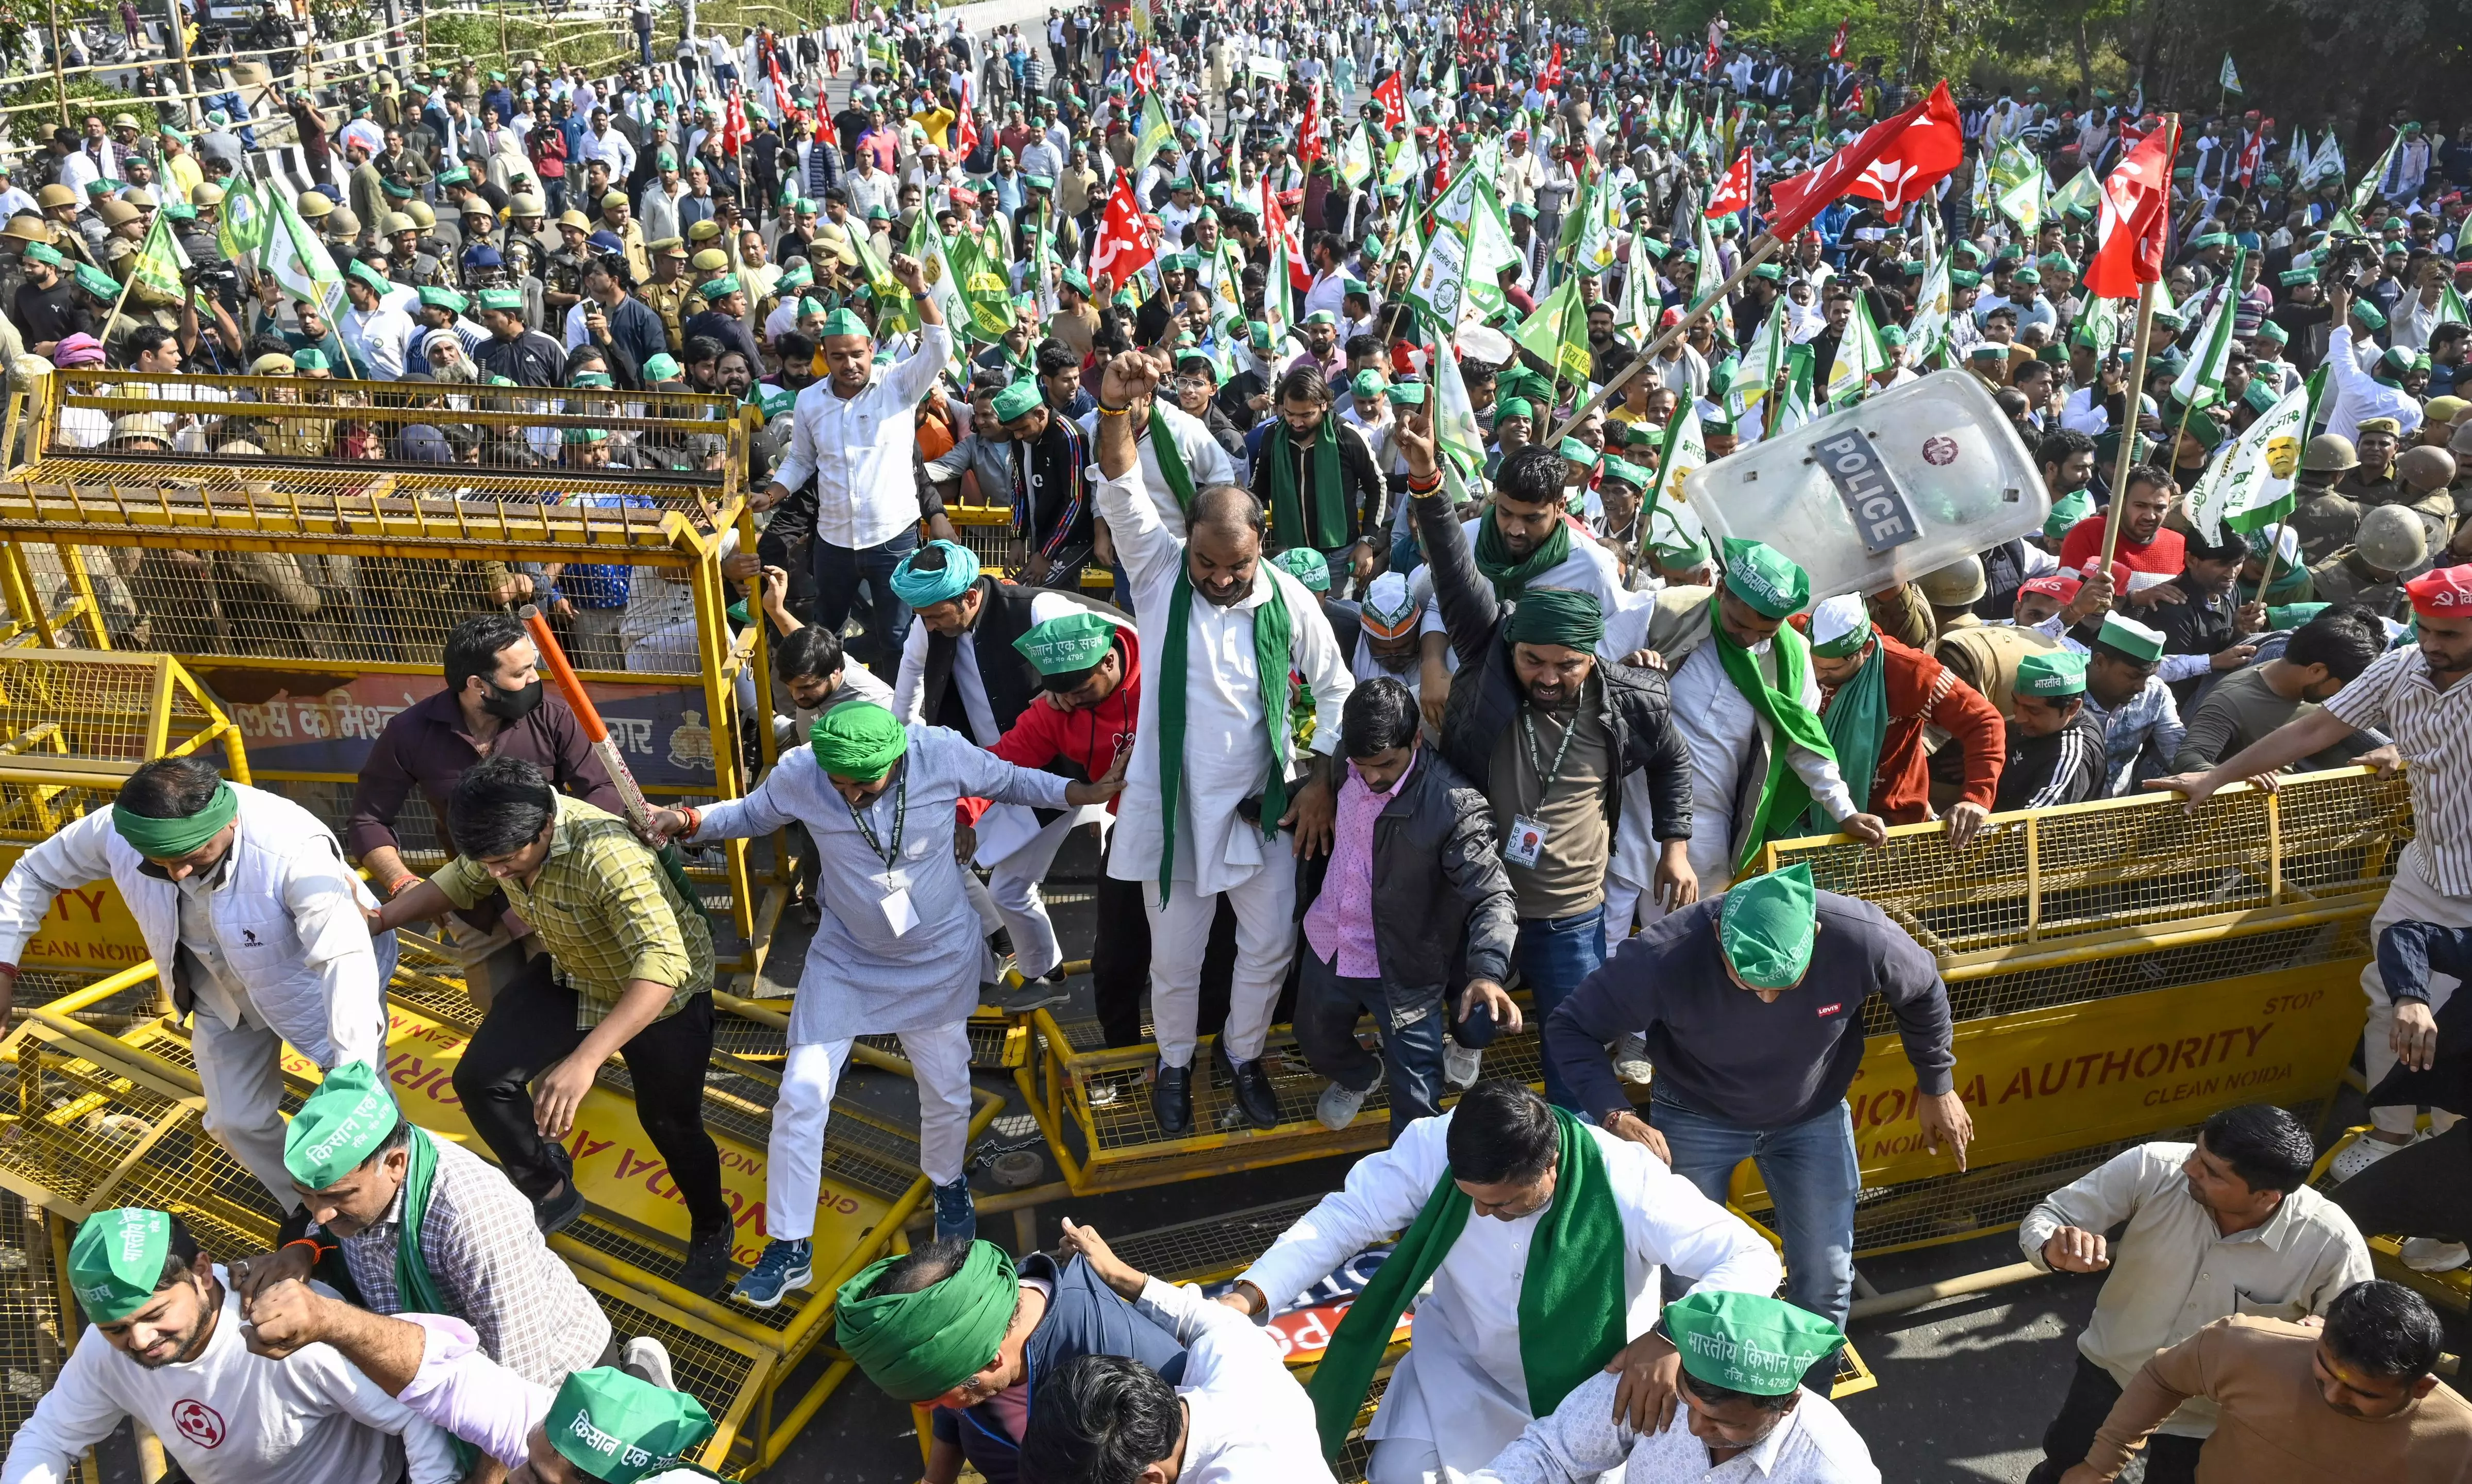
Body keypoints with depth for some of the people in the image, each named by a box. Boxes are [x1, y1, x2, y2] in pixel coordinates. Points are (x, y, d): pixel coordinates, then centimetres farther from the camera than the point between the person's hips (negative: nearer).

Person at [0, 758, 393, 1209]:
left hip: (318, 982, -5)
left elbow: (347, 960, -51)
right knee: (236, 1121, 11)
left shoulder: (293, 850, -44)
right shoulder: (116, 830, -27)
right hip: (225, 993, 5)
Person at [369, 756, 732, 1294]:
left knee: (670, 1124, 6)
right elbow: (457, 882, 5)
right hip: (570, 976, 6)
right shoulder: (504, 835, -19)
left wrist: (585, 1060, -60)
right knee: (480, 1078, -4)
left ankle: (712, 1233, 36)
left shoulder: (604, 855, -42)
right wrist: (378, 919, -8)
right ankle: (550, 1193, 20)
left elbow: (664, 963, -52)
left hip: (663, 991, -6)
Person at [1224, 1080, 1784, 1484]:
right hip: (1463, 1361, 1)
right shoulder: (1434, 1147, -29)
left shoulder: (1626, 1181, -34)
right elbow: (1345, 1216, -23)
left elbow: (1752, 1258, -31)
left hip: (1593, 1381, -1)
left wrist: (1673, 1340, -49)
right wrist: (1248, 1295, -37)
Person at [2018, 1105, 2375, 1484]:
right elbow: (2048, 1216, -21)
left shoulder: (2332, 1245, -29)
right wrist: (2054, 1249, -45)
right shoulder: (2152, 1168, -28)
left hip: (2207, 1417, -1)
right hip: (2110, 1371, 2)